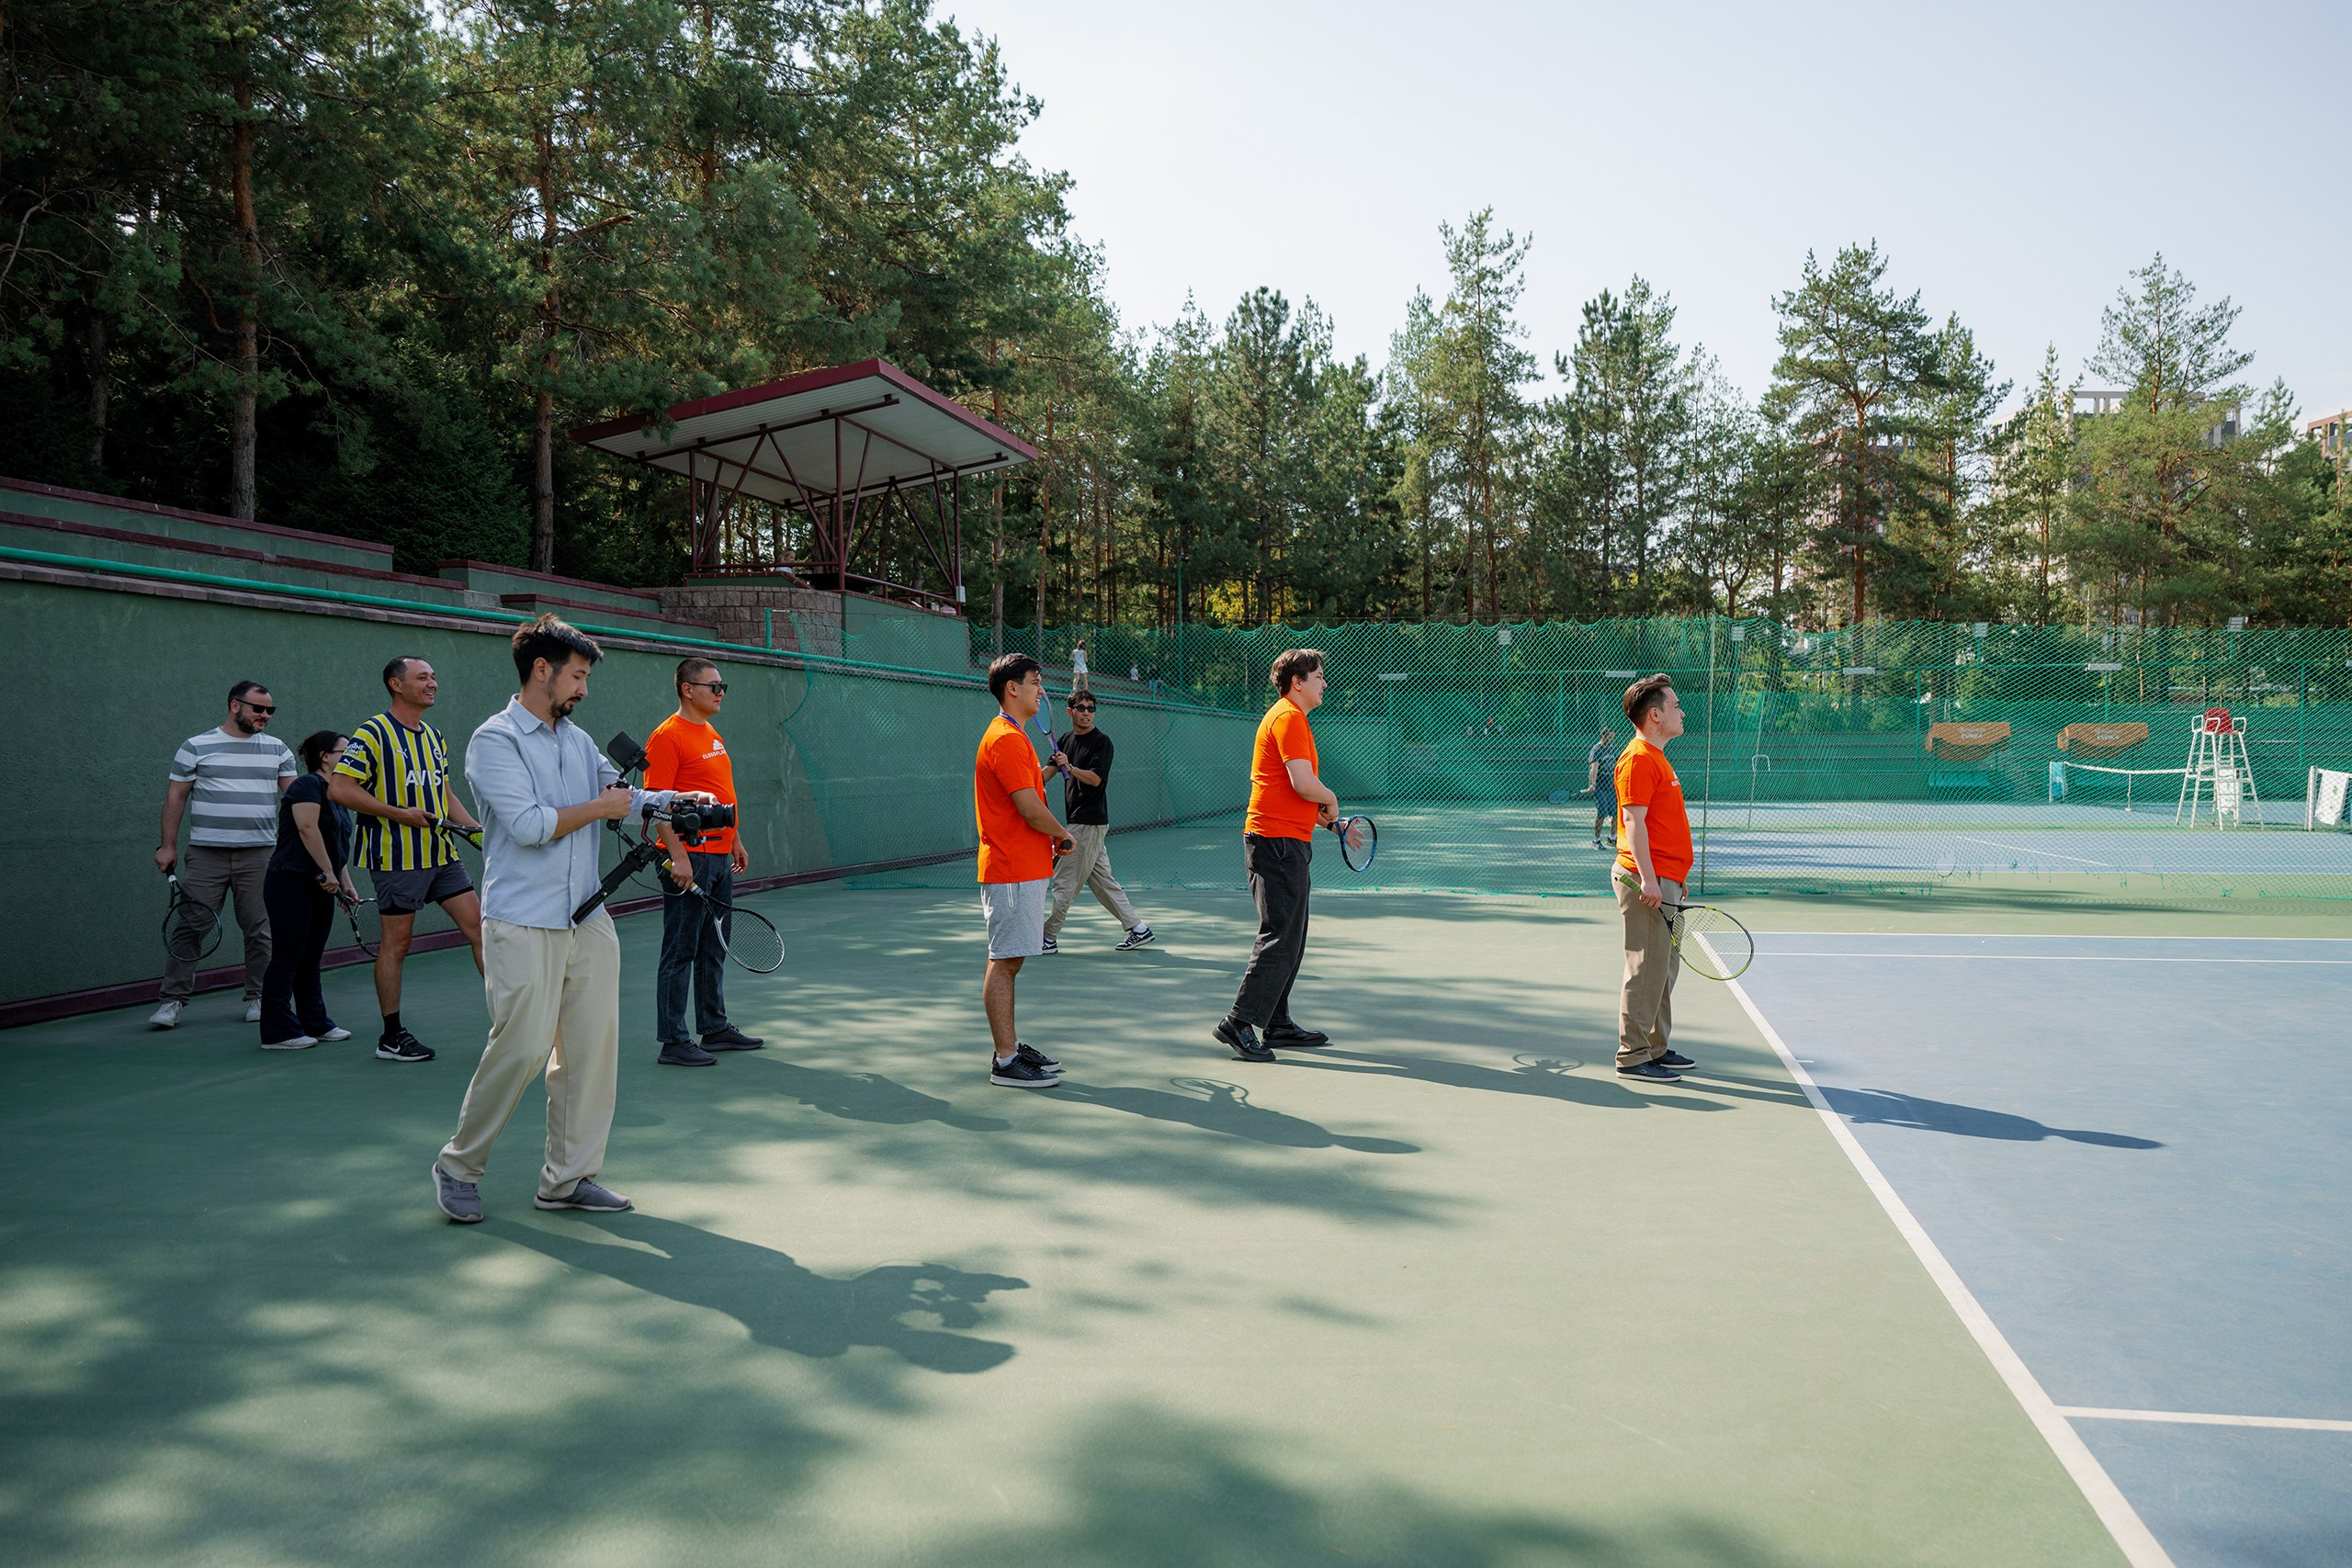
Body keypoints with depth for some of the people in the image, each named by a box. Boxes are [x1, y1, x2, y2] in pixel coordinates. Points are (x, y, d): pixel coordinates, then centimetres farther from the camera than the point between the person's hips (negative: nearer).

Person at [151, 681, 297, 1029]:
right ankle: (173, 1000, 3)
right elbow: (175, 796, 5)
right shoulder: (196, 747, 4)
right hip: (206, 854, -2)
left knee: (260, 931, 4)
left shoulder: (277, 749, 11)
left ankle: (258, 998, 14)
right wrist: (168, 845, 1)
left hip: (260, 854, 2)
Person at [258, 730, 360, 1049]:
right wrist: (328, 871, -22)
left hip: (320, 889, 9)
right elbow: (307, 828, -23)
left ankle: (315, 1023, 22)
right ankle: (277, 1032, 1)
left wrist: (345, 882, 15)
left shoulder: (336, 796, 18)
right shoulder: (308, 785, -11)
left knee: (311, 958, 15)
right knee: (287, 958, -5)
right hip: (290, 882, -9)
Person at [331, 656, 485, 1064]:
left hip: (441, 853, 7)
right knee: (397, 942, 1)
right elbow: (340, 788, -15)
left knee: (479, 926, 4)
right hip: (397, 857, -7)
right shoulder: (374, 733, -8)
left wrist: (474, 827, 9)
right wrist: (398, 812, -19)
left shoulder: (434, 736, 15)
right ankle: (392, 1036, 11)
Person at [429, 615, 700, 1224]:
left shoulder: (579, 740, 16)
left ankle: (568, 1177, 15)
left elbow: (621, 795, 17)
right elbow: (528, 825, -17)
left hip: (588, 920, 7)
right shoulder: (495, 740, -7)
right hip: (523, 925, -7)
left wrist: (678, 801, -1)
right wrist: (599, 808, -6)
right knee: (523, 1047, -8)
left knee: (593, 1043, 5)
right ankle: (458, 1167, 13)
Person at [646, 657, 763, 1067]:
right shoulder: (668, 735, -11)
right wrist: (678, 856, -22)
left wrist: (736, 841, 22)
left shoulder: (712, 734, 17)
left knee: (714, 949, 16)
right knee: (680, 951, -3)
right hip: (690, 858, -9)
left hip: (720, 855, 9)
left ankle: (715, 1028, 25)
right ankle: (673, 1042, 3)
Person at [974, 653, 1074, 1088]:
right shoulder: (1006, 739, -16)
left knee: (1009, 961, 14)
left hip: (1024, 868, 10)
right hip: (1013, 872, -10)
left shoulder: (1013, 737, 18)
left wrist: (1049, 841, 10)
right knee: (1003, 962, -6)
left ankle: (1009, 1045, 22)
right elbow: (1031, 809, -20)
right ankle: (1005, 1062, -3)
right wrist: (1064, 835, -4)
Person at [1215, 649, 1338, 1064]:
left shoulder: (1287, 716, 21)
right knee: (1280, 937, -11)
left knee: (1290, 938, 14)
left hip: (1286, 842, 11)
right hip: (1279, 841, -11)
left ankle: (1277, 1023, 19)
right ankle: (1239, 1023, -9)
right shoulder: (1289, 718, -12)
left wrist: (1326, 818, 16)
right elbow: (1304, 784, -22)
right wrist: (1331, 800, -3)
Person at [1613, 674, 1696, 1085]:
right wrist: (1648, 878, -25)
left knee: (1666, 966, 15)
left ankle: (1655, 1047, 24)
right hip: (1646, 881, -10)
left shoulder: (1656, 757, 19)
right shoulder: (1638, 759, -13)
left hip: (1663, 882, 10)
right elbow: (1634, 821, -20)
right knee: (1647, 968, -7)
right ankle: (1632, 1057, -2)